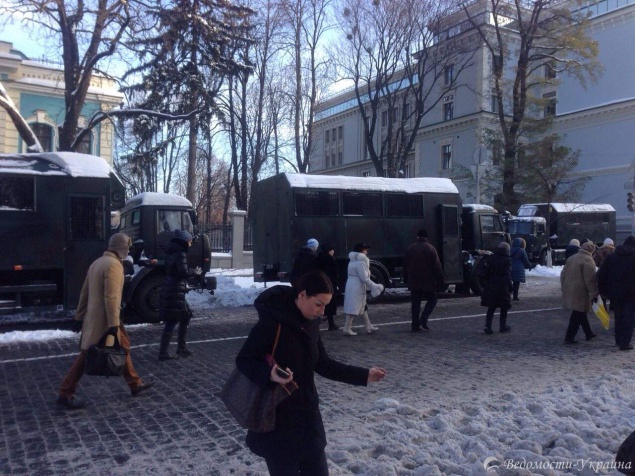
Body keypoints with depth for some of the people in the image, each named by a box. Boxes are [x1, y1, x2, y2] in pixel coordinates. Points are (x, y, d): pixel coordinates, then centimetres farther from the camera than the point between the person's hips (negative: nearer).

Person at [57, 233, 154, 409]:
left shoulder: (98, 262, 13)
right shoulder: (114, 264, -17)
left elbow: (85, 292, 15)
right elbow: (111, 297, -23)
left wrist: (80, 317, 19)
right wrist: (113, 324, -23)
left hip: (93, 316, 10)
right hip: (103, 319, -10)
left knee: (123, 347, 15)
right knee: (87, 355, -1)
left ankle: (135, 384, 23)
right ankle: (66, 394, 8)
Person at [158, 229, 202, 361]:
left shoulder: (172, 252, 16)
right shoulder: (180, 254, -13)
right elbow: (184, 272, -21)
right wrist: (195, 272, -4)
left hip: (169, 290, 10)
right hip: (175, 292, -10)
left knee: (185, 317, 18)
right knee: (172, 321, -5)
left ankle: (182, 347, 25)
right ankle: (163, 353, -2)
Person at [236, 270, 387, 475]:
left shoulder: (310, 322, 2)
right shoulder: (271, 322, -21)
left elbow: (323, 364, 10)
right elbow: (243, 360, -15)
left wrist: (363, 375, 8)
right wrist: (269, 374, -33)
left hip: (307, 416, 7)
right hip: (276, 421, -7)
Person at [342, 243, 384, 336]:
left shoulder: (353, 261, 15)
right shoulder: (360, 262, -16)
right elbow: (364, 278, -20)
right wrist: (374, 287, -13)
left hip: (351, 286, 10)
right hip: (357, 287, -10)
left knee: (363, 307, 16)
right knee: (353, 308, -6)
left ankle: (369, 327, 23)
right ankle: (347, 329, -4)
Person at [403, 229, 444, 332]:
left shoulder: (410, 248, 6)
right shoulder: (431, 249, -6)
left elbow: (405, 266, 11)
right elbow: (437, 267, -8)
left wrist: (406, 279, 19)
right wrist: (441, 280, -2)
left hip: (414, 282, 4)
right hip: (428, 281, -3)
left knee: (415, 303, 8)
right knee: (432, 300, 10)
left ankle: (415, 325, 5)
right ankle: (423, 320, -6)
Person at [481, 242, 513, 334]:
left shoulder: (491, 258, 5)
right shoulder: (507, 260, -11)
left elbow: (487, 272, 7)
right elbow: (508, 275, -13)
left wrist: (486, 282, 13)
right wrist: (510, 287, -10)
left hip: (491, 286, 4)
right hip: (502, 287, -4)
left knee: (491, 308, 8)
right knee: (504, 308, 12)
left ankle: (488, 326, -2)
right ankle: (503, 326, 20)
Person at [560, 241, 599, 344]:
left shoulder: (572, 258, 14)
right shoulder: (588, 260, -12)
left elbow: (563, 274, 17)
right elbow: (590, 279, -17)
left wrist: (563, 287, 23)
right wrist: (594, 293, -12)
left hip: (569, 291, 8)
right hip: (580, 293, -8)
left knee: (580, 312, 19)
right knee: (578, 314, -1)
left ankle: (589, 333, 32)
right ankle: (569, 337, -2)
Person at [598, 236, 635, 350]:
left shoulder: (611, 256, 6)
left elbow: (601, 274, 4)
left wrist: (603, 291, 10)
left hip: (615, 293, 4)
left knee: (618, 316, 17)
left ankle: (618, 340, 23)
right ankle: (624, 343, -4)